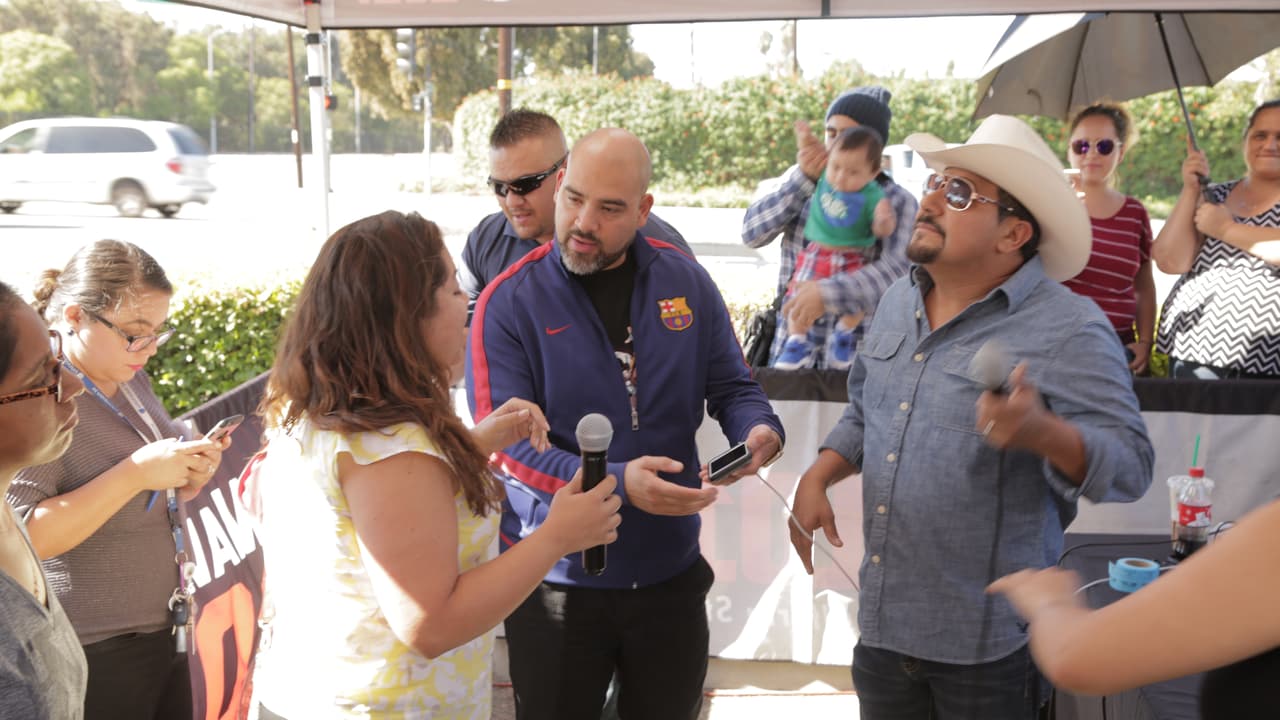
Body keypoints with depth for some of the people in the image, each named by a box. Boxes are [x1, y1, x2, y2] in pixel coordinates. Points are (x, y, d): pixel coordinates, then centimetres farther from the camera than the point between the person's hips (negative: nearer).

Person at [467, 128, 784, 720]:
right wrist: (616, 483, -34)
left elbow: (731, 386, 5)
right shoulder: (508, 303, -13)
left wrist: (759, 430, -19)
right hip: (555, 582, -3)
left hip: (671, 573, 3)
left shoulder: (687, 281, -2)